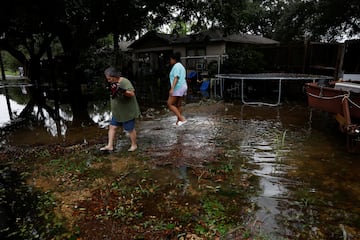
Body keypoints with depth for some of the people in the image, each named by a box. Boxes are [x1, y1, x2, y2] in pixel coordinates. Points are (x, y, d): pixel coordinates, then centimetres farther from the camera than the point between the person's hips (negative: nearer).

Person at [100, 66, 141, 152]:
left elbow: (132, 93, -29)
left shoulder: (125, 82, -21)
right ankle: (110, 146, 13)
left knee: (130, 129, 5)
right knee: (112, 127, 6)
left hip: (127, 112, -8)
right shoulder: (114, 83, 6)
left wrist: (121, 90, -41)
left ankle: (134, 145, 23)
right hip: (117, 112, 9)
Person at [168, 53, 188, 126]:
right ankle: (178, 121, 17)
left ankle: (182, 118, -10)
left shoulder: (176, 66, -10)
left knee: (170, 104, -5)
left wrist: (172, 88, -28)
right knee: (178, 105, 13)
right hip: (183, 86, 10)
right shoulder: (181, 66, 20)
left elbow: (176, 78, -22)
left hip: (178, 88, -10)